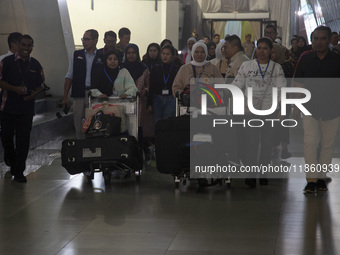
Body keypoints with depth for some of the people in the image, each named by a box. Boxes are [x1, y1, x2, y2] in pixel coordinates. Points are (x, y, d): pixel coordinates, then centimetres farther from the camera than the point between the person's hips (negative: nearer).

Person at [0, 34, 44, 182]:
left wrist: (34, 94, -7)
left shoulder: (35, 65, 9)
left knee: (23, 140, -2)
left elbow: (40, 85, 14)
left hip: (27, 108, 1)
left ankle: (19, 172, 3)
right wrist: (15, 89, -17)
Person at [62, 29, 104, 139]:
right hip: (79, 95, 2)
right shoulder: (76, 55, 11)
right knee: (79, 126, 2)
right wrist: (65, 97, 4)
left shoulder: (102, 57, 5)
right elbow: (69, 76, 10)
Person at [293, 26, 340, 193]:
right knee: (310, 142, -11)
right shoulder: (305, 59, 2)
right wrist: (296, 107, 5)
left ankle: (321, 177, 18)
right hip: (310, 109, 0)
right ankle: (311, 179, -9)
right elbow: (299, 85, 7)